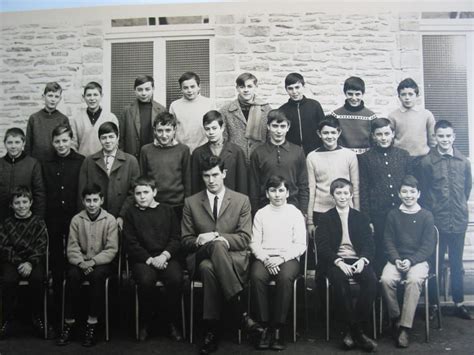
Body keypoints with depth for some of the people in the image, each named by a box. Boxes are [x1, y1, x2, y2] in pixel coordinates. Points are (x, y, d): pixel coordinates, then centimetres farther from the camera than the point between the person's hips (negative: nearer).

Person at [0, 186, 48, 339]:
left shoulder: (38, 222, 5)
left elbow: (41, 247, -3)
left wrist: (30, 263, -20)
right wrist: (19, 263, -15)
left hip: (34, 262, -1)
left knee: (38, 278, -30)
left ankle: (37, 317, -10)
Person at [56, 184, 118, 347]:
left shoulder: (110, 220, -3)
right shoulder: (76, 220, 3)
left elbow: (111, 249, -7)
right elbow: (72, 248, 0)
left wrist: (93, 262, -20)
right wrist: (81, 262, -18)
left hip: (102, 262, -2)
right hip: (80, 262, 2)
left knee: (97, 275, -33)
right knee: (72, 275, -29)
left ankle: (92, 323, -24)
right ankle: (69, 322, -17)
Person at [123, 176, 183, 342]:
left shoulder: (167, 210, 13)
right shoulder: (131, 213, 11)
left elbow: (176, 238, 8)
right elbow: (131, 243, 2)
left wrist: (164, 255, -10)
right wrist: (149, 259, -11)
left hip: (166, 257, 1)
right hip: (142, 258, -1)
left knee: (176, 278, -28)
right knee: (146, 280, -31)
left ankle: (171, 322, -7)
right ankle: (145, 323, -8)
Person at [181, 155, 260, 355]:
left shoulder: (242, 201, 8)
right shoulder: (191, 203, 11)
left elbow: (244, 239, 1)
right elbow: (185, 241, 10)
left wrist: (216, 238, -15)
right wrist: (199, 241, -14)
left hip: (233, 259, -1)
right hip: (201, 257, 1)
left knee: (213, 255, -38)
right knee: (207, 267, -38)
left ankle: (212, 332, -31)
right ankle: (241, 311, -33)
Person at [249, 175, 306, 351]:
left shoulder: (295, 213, 9)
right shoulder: (260, 214, 14)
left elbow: (300, 245, 3)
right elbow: (254, 243, 7)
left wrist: (281, 258, -12)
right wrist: (266, 259, -11)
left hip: (288, 258, -1)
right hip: (264, 258, 1)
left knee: (285, 278, -34)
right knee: (256, 276, -32)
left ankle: (278, 328, -22)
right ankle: (265, 326, -20)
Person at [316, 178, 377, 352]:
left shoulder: (361, 217, 18)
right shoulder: (326, 218, 11)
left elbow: (369, 244, 8)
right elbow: (322, 246, -1)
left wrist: (363, 259, -14)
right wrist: (338, 262, -18)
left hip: (358, 260, 2)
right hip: (334, 261, -2)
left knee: (371, 279, -30)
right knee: (339, 279, -35)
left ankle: (353, 330, -22)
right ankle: (357, 331, -25)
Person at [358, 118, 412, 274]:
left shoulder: (404, 155, 9)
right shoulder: (365, 158, 2)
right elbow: (363, 191, 0)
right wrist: (367, 220, -4)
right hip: (378, 217, -2)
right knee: (379, 256, 4)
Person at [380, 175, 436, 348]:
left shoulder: (426, 216, 5)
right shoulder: (393, 215, 10)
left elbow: (428, 245, 0)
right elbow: (388, 241, 6)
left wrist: (410, 261, -13)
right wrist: (396, 260, -11)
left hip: (418, 260, -2)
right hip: (396, 259, 2)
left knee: (414, 280, -34)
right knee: (386, 279, -29)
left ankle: (404, 328, -28)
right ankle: (395, 319, -8)